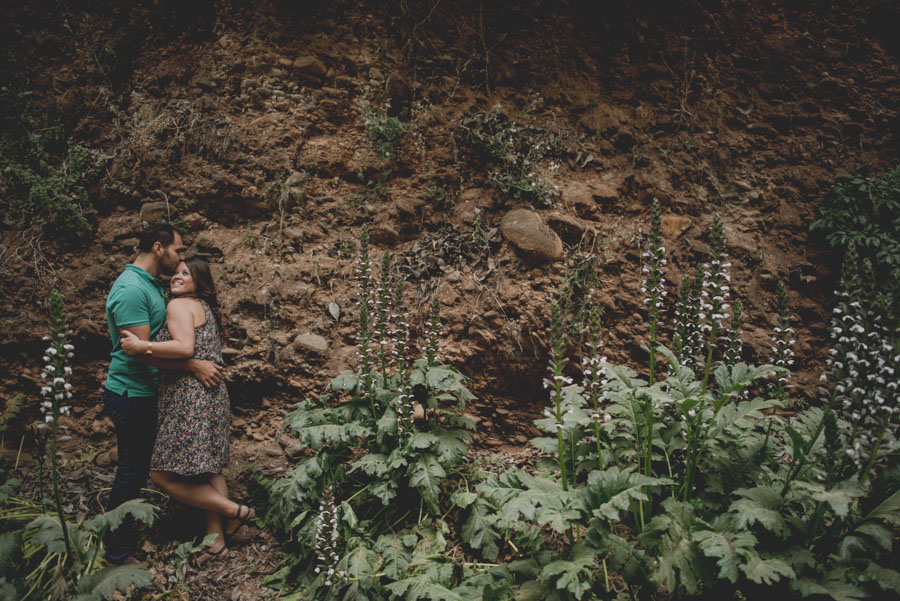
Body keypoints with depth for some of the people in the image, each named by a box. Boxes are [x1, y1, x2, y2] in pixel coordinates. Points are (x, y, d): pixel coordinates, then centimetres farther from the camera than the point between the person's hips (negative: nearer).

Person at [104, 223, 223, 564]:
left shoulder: (152, 285, 11)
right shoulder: (130, 288, -21)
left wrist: (209, 355, 13)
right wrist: (194, 366, -25)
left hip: (145, 393, 10)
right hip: (130, 395, -10)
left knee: (137, 469, 19)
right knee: (131, 472, 1)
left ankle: (127, 538, 33)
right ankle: (118, 552, 15)